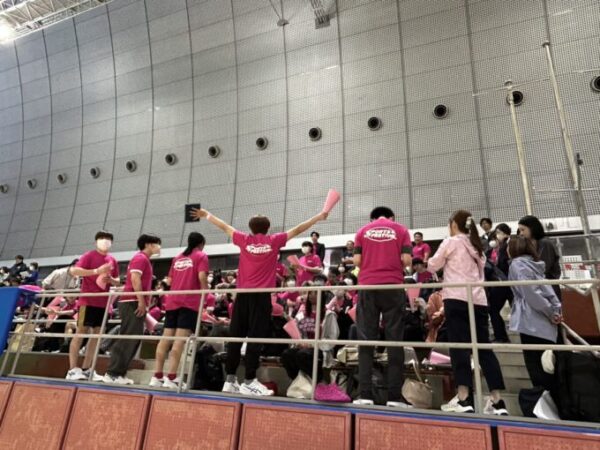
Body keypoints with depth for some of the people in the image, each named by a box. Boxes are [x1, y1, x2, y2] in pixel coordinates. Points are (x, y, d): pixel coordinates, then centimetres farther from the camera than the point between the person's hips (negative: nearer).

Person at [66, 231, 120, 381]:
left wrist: (111, 280, -6)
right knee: (81, 332, -3)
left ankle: (86, 369, 16)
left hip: (103, 303, 6)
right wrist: (96, 271, -23)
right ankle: (73, 370, 3)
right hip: (88, 301, -6)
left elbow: (117, 282, 17)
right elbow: (74, 271, -16)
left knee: (97, 335, 7)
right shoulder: (89, 256, -3)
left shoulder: (112, 260, 12)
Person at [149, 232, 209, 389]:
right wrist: (205, 294, 1)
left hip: (172, 300, 6)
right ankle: (171, 377, -12)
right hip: (190, 301, -6)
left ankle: (157, 376, 5)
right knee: (180, 338, -8)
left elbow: (169, 281, 18)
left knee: (166, 337, 5)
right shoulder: (201, 256, 4)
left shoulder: (177, 258, 21)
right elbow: (202, 277, -11)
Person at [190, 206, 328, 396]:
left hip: (243, 293, 3)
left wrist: (206, 215, 35)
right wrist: (319, 217, 21)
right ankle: (249, 381, -2)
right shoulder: (274, 241, 4)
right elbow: (298, 229, 11)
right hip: (261, 295, -3)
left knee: (236, 336, 7)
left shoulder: (244, 240, 8)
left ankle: (230, 380, 13)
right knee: (255, 337, -3)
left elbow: (224, 227, 20)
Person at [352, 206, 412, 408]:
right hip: (393, 287, -1)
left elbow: (357, 260, 2)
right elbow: (406, 259, -2)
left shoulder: (363, 231, 11)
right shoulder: (401, 230, 9)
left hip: (367, 286, 1)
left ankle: (365, 394, 2)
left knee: (366, 340, 3)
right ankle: (395, 396, 3)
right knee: (394, 340, 3)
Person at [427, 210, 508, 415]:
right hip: (479, 300, 6)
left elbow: (432, 266, 7)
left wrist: (445, 262, 28)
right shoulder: (477, 246, 22)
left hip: (457, 298, -6)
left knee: (459, 345, -6)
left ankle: (464, 398, -10)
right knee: (484, 347, 6)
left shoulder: (451, 242, 2)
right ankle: (497, 401, 6)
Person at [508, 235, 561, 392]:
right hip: (543, 322, 8)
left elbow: (531, 293, -15)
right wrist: (557, 309, 3)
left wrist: (551, 313, -7)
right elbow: (547, 288, 12)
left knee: (537, 369, -2)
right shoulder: (533, 263, 18)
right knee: (544, 366, 12)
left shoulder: (518, 264, -6)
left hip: (532, 322, -8)